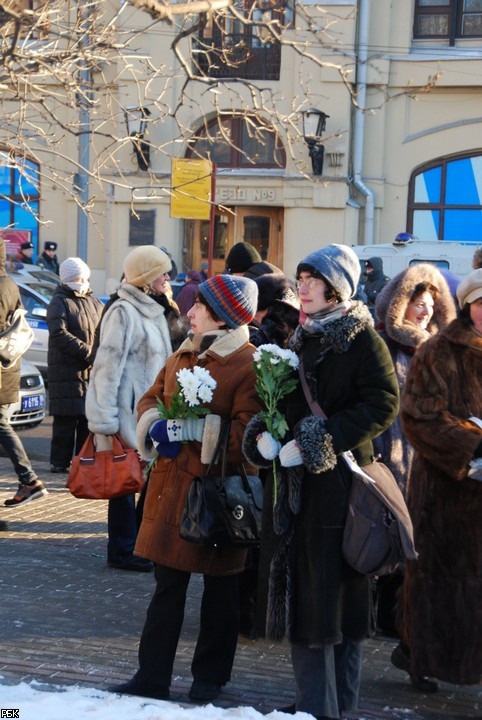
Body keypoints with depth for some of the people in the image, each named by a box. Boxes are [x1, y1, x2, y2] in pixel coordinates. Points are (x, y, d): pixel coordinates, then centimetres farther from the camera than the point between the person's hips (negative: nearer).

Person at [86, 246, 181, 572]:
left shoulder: (155, 311, 15)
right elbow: (107, 368, -16)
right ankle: (122, 550, 10)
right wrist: (104, 422, -19)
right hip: (128, 411, -8)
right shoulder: (123, 312, -12)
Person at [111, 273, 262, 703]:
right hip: (172, 486, 6)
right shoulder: (184, 354, 10)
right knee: (168, 583, 10)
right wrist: (156, 426, -5)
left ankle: (210, 677, 24)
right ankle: (153, 676, 16)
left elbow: (248, 433, -22)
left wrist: (195, 430, -24)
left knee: (220, 587, 11)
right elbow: (151, 398, 17)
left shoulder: (248, 365, -14)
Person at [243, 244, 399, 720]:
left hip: (339, 481, -7)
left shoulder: (362, 339, -7)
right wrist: (262, 433, -1)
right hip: (300, 482, 7)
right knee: (303, 594, 9)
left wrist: (315, 441, -20)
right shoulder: (303, 338, 16)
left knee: (333, 595, -3)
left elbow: (382, 404, -16)